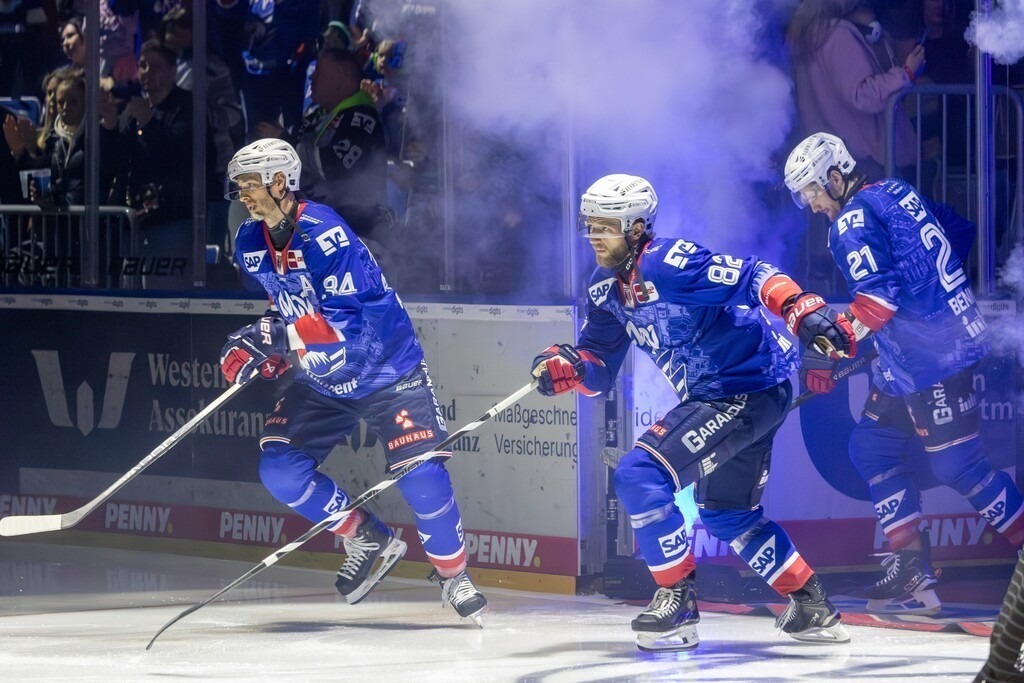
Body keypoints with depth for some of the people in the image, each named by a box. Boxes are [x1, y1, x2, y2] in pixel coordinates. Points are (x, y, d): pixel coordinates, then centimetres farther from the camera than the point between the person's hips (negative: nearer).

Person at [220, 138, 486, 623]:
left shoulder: (323, 234, -28)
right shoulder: (251, 244, -3)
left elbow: (351, 321, -34)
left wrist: (279, 337, -40)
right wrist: (254, 350, -5)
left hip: (386, 369, -7)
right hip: (322, 380, 7)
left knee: (421, 476, -17)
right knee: (279, 469, -7)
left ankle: (452, 574, 7)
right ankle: (369, 542, 11)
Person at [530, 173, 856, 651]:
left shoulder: (668, 263, -21)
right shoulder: (607, 290, 7)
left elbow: (750, 277, -27)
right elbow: (600, 367, 12)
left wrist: (804, 309, -41)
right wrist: (565, 366, -10)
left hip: (750, 391, -11)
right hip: (711, 397, 11)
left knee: (640, 474, -19)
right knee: (726, 513, 24)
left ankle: (677, 601, -8)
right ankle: (812, 607, 36)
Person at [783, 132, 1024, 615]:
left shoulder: (852, 222, -13)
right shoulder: (898, 194, 13)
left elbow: (877, 295, -24)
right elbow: (961, 232, 22)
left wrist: (829, 351, -23)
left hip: (932, 357, -10)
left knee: (957, 465, -9)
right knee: (871, 448, 12)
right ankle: (910, 570, 9)